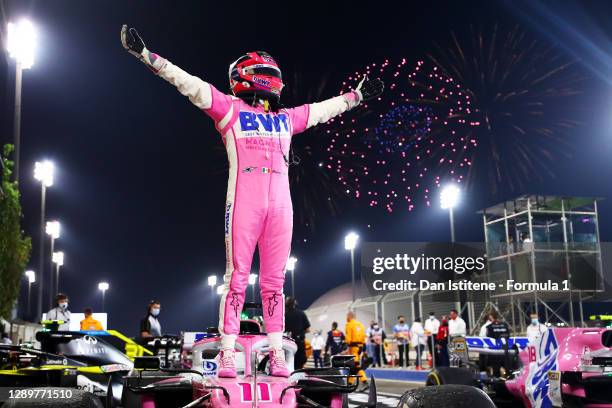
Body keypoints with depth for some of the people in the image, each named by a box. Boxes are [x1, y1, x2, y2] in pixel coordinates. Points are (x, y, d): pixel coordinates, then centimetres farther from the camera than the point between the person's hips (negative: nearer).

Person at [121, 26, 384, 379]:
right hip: (244, 202, -4)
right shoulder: (230, 109, 9)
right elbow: (187, 82, 4)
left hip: (280, 204, 4)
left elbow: (326, 109, 36)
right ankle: (228, 356, -3)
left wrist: (359, 95, 44)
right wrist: (144, 53, -1)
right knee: (237, 277, -6)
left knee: (274, 282, 3)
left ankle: (277, 356, 5)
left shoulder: (286, 118, 23)